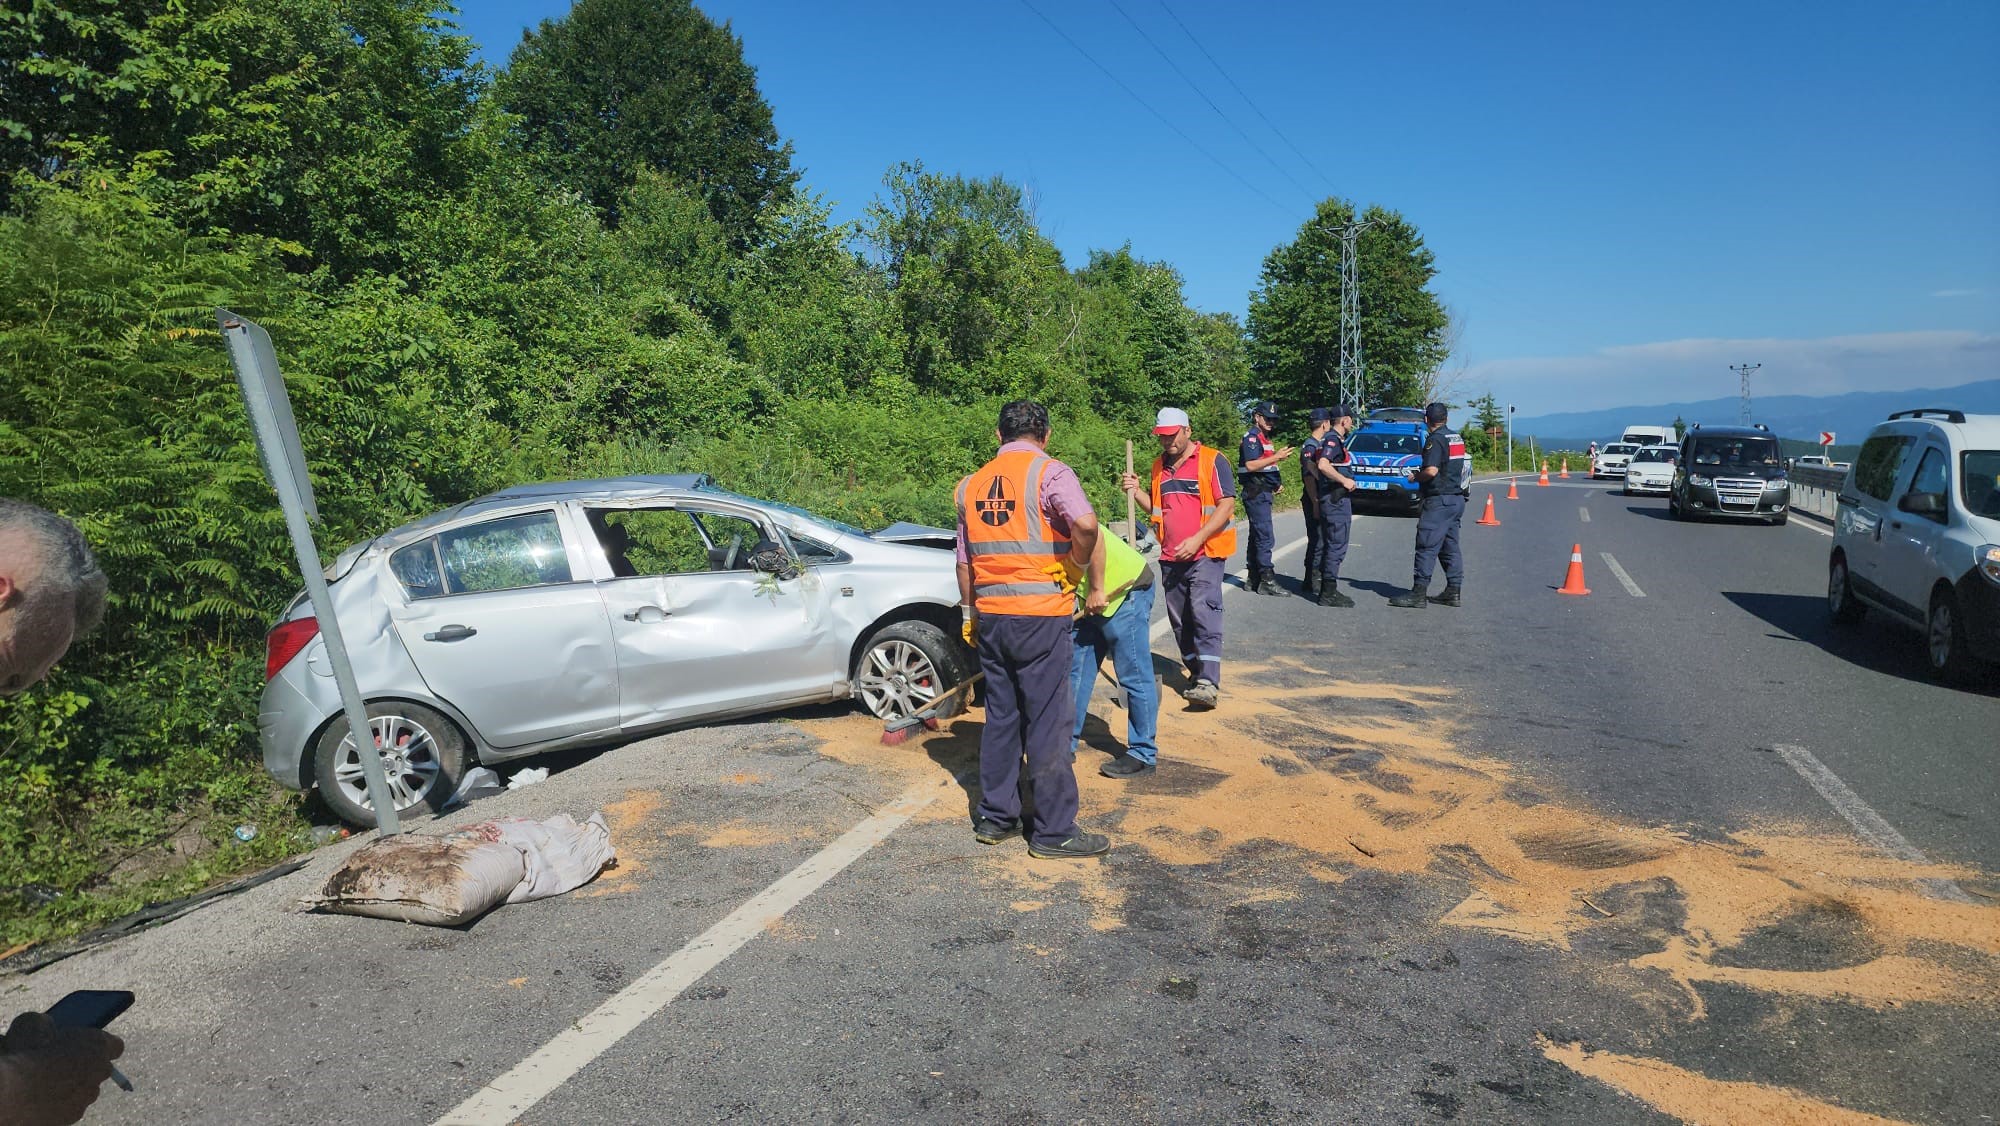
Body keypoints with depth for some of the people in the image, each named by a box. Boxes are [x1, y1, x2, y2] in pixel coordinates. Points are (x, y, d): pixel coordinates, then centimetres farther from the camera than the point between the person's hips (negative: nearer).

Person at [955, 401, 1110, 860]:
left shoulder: (972, 484, 11)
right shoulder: (1049, 472, -7)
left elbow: (964, 560, 15)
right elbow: (1085, 524, -26)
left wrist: (970, 613, 25)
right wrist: (1090, 580, -11)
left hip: (990, 615, 6)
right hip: (1040, 615, -6)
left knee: (1001, 716, 16)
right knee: (1047, 722, 1)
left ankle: (995, 818, 25)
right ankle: (1055, 831, 10)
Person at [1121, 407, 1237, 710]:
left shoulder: (1212, 460, -5)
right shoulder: (1159, 466, 14)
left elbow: (1227, 505, -11)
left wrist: (1197, 540, -19)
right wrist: (1137, 491, 1)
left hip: (1204, 554, -6)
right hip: (1170, 557, 6)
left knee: (1204, 611, -16)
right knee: (1179, 620, 9)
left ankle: (1209, 683, -19)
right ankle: (1195, 673, 22)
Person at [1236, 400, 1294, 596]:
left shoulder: (1264, 437, 20)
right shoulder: (1251, 436, -10)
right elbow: (1251, 465, -21)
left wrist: (1275, 484, 15)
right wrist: (1276, 457, -22)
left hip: (1263, 493, 10)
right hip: (1256, 494, -10)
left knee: (1257, 536, 11)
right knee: (1264, 537, -12)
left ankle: (1253, 579, 16)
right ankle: (1267, 581, -11)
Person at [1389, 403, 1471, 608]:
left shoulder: (1435, 439, -13)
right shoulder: (1457, 437, 15)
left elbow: (1431, 471, -24)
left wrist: (1415, 476, -4)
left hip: (1439, 501, -9)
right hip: (1457, 498, 9)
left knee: (1427, 547, -8)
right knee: (1450, 547, 13)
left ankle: (1419, 593, -9)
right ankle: (1453, 591, 15)